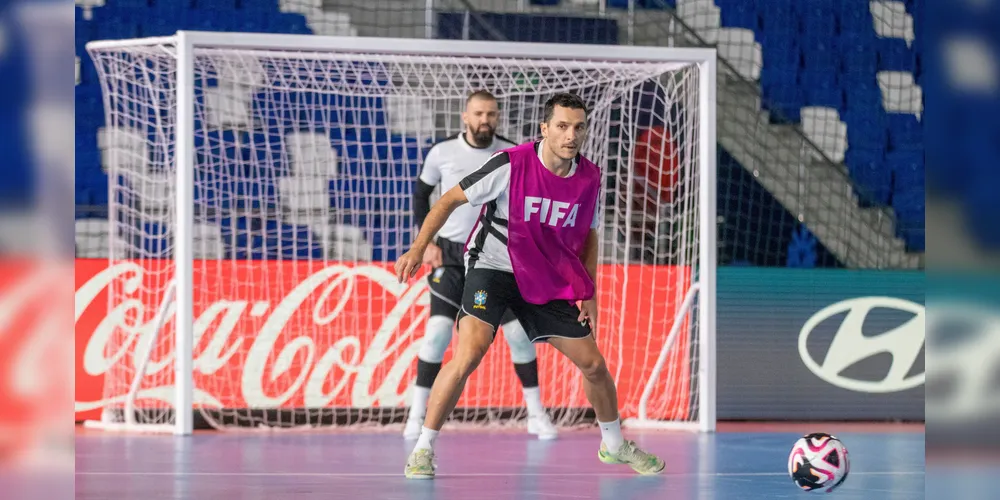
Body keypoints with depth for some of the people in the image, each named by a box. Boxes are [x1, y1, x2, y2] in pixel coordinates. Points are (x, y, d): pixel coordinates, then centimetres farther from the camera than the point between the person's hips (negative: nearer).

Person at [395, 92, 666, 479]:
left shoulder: (589, 178, -5)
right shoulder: (511, 165, -20)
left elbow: (587, 235, 12)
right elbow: (451, 199, -12)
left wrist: (588, 293, 6)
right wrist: (418, 249, -20)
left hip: (547, 279, 5)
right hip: (492, 269, -5)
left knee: (593, 364, 8)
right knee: (469, 353, -26)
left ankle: (614, 445, 34)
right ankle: (423, 450, -15)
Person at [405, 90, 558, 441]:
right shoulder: (442, 153, -6)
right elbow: (421, 194, 7)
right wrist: (426, 241, -2)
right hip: (451, 254, -1)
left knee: (519, 332, -1)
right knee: (438, 330, -12)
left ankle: (536, 415, 12)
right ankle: (417, 416, -3)